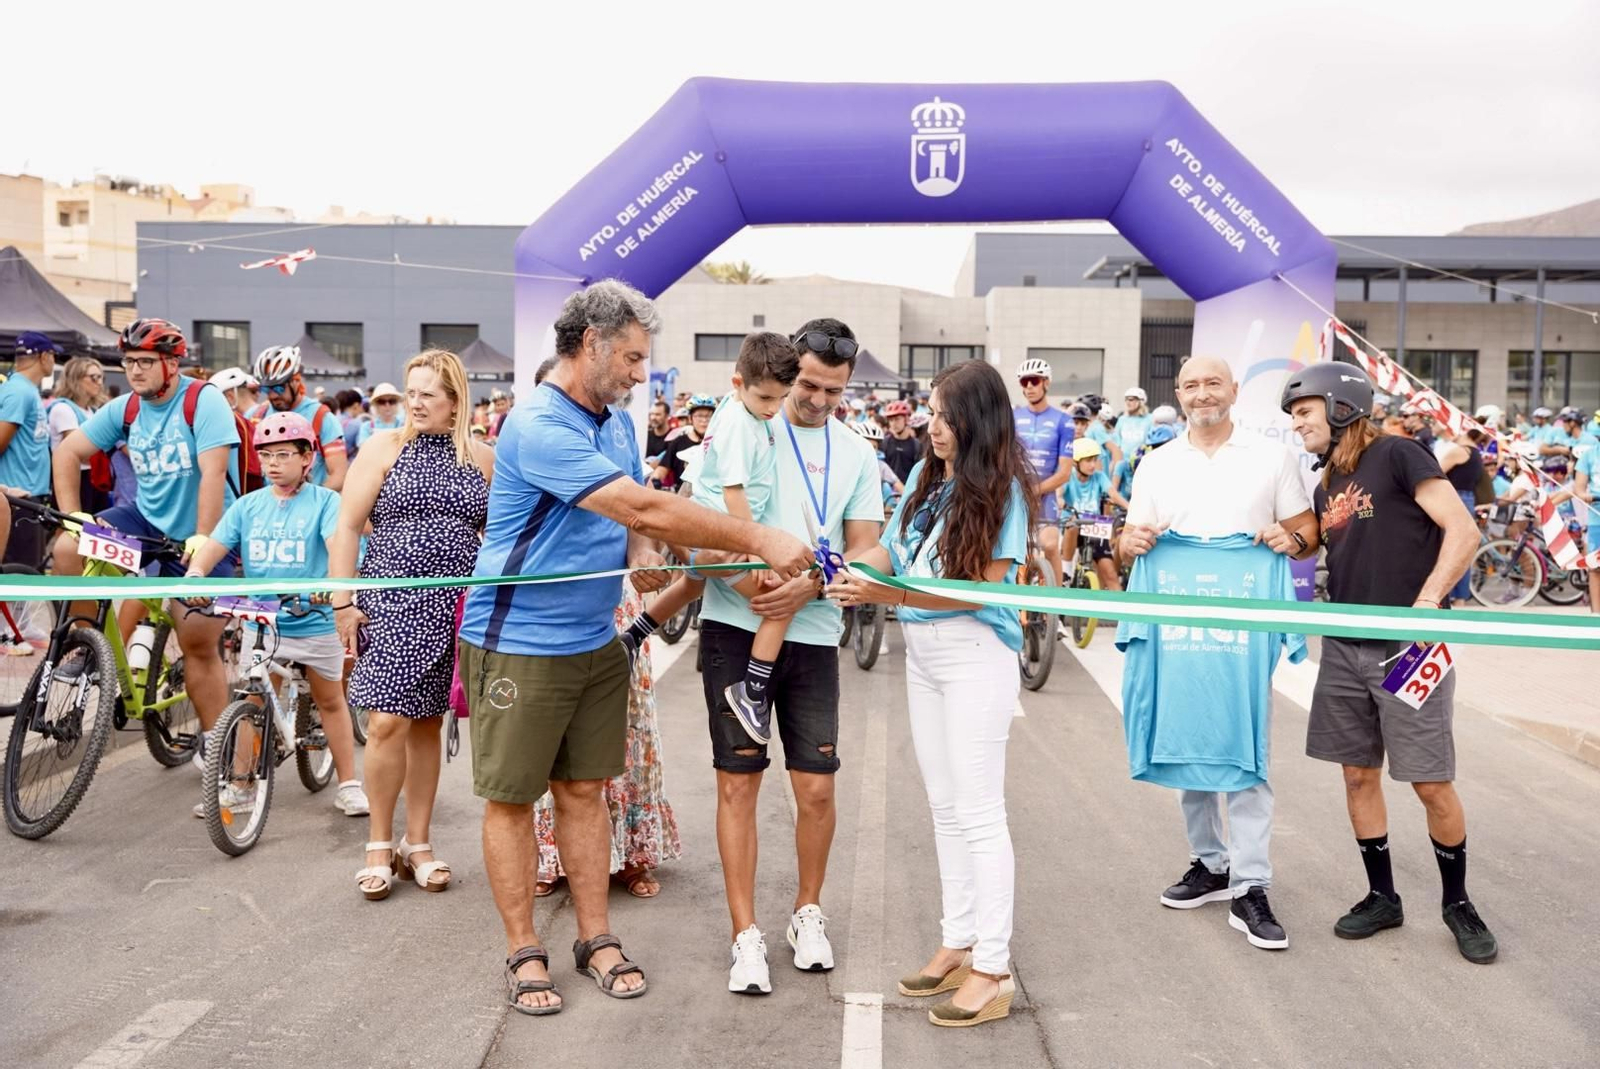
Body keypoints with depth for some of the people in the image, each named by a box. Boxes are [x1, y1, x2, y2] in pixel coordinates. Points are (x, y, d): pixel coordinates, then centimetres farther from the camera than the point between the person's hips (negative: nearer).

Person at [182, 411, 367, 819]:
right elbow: (214, 545, -4)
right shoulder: (248, 506, 3)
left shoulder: (324, 501, -7)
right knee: (254, 703, 7)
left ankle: (348, 785, 20)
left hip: (316, 622, -2)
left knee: (330, 700, 11)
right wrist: (194, 574, -25)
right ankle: (241, 788, 16)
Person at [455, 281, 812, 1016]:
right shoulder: (539, 427, -22)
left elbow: (639, 514, 16)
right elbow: (644, 507, -28)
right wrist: (759, 541, -25)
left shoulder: (616, 421, 8)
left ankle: (595, 938, 23)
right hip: (518, 645, -8)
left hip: (595, 641, 8)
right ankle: (523, 952, 16)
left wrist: (643, 553, -9)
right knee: (512, 797, 5)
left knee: (585, 790, 13)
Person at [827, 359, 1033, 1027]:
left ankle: (992, 971, 4)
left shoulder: (1001, 489, -13)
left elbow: (982, 588, -17)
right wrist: (850, 575, -16)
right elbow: (890, 551, 5)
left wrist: (889, 594, -23)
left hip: (976, 654, -7)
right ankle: (958, 944, 26)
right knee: (945, 808, 14)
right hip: (921, 652, 7)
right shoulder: (925, 476, 5)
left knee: (978, 812, -3)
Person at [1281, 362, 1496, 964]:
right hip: (1345, 650, 7)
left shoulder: (1396, 456, -9)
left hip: (1407, 648, -7)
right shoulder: (1325, 487, 13)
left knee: (1432, 784, 0)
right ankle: (1381, 897, 24)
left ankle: (1457, 903, 19)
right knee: (1359, 775, 10)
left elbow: (1463, 531, -14)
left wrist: (1425, 604, -20)